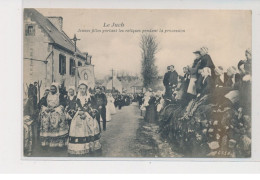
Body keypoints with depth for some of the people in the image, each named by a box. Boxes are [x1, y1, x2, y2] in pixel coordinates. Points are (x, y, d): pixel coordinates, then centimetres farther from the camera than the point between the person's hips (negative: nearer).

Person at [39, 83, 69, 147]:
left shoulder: (59, 96, 4)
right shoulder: (47, 96, 16)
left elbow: (62, 105, -5)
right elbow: (43, 104, 13)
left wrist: (55, 109, -14)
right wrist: (46, 109, -6)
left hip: (57, 113, -4)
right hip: (47, 113, 4)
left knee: (56, 126, -16)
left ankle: (58, 143, -14)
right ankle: (47, 142, -7)